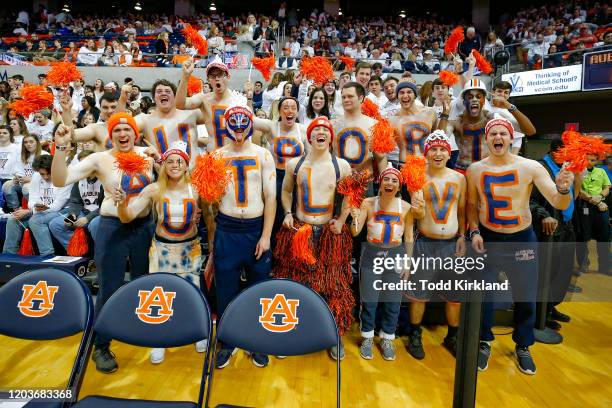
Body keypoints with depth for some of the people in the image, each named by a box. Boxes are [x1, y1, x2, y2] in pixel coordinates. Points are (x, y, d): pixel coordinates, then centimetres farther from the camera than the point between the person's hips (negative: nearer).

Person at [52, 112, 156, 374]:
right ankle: (100, 347, 23)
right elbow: (60, 180, -13)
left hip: (144, 226, 3)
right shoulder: (100, 159, -7)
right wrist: (61, 148, -24)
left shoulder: (146, 155, 1)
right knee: (110, 290, 2)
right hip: (112, 227, -3)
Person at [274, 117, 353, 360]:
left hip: (330, 233, -1)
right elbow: (286, 191, 16)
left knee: (333, 284, 4)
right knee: (295, 282, 9)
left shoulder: (342, 166, 0)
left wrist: (341, 220, -4)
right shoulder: (294, 164, 4)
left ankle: (335, 335, 22)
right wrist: (288, 213, 2)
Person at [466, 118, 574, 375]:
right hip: (487, 239, 1)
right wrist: (474, 231, -6)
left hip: (523, 239, 0)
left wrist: (563, 189, -34)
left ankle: (522, 347, 36)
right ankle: (484, 343, 30)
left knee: (526, 297, 11)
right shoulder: (475, 170, -6)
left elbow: (559, 204, -13)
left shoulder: (530, 167, -11)